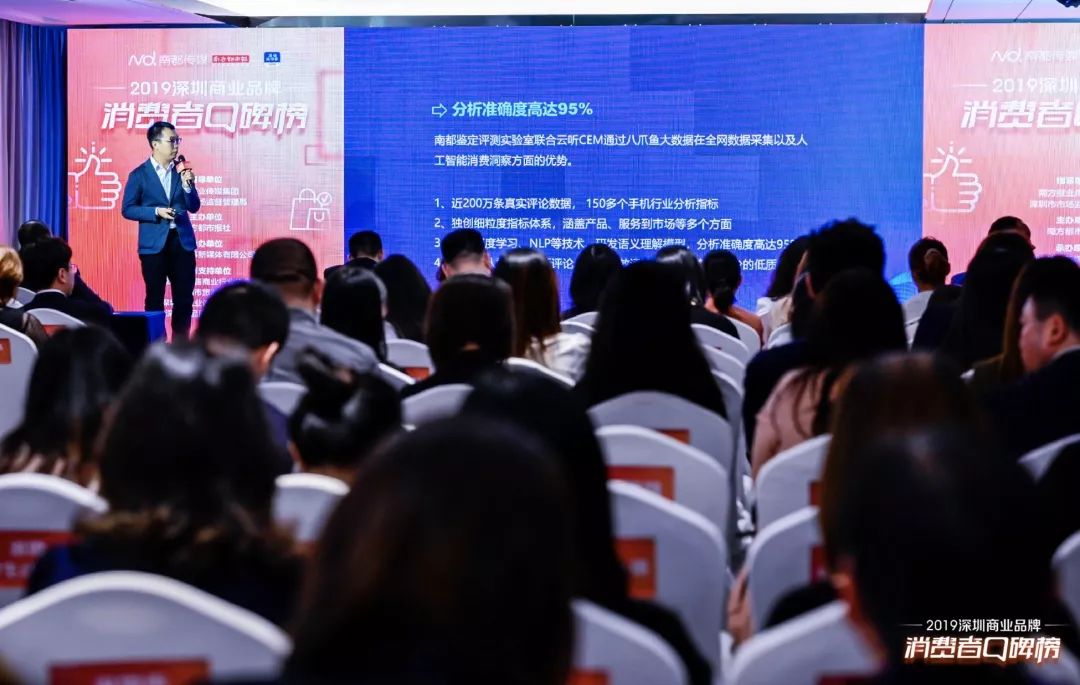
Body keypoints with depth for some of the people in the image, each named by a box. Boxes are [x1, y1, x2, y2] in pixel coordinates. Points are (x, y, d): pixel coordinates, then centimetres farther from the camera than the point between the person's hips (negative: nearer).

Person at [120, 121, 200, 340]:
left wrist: (188, 185, -10)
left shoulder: (181, 171, 8)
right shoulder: (139, 174, -3)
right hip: (154, 244, -3)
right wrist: (156, 211, -15)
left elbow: (194, 207, 7)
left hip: (182, 241, 3)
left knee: (184, 297, 4)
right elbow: (127, 209, -4)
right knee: (155, 298, 3)